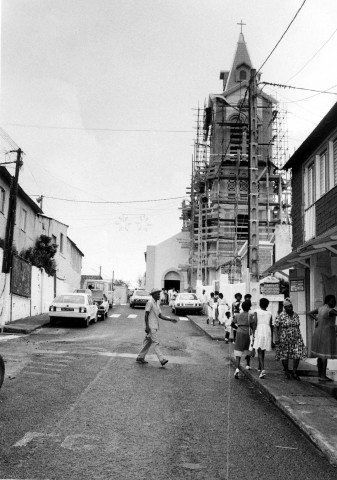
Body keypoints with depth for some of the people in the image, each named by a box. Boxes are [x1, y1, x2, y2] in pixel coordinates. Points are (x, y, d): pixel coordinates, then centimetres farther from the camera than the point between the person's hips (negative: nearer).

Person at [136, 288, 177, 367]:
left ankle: (140, 358, 19)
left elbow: (160, 315, 15)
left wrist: (171, 319, 6)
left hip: (154, 327, 9)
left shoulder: (156, 304, 17)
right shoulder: (150, 303, -11)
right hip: (151, 327, -9)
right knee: (156, 343, -12)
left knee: (147, 342, 12)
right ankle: (162, 360, -16)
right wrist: (147, 326, -20)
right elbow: (146, 315, -15)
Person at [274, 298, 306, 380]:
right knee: (285, 356, 6)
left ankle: (294, 373, 7)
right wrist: (276, 338, -16)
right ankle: (286, 372, 24)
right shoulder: (280, 316, -8)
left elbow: (297, 327, 14)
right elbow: (276, 327, -8)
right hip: (284, 339, -3)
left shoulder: (296, 315, 6)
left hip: (296, 339, 4)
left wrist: (299, 337, 16)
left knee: (297, 355, -7)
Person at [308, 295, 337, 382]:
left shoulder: (321, 308, 9)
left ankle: (320, 375, 17)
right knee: (325, 355, -5)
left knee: (320, 355, 11)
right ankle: (323, 376, -4)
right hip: (326, 334, -9)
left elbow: (310, 313, 20)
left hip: (318, 332, 9)